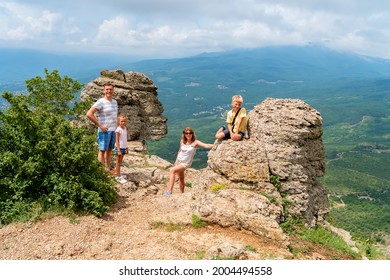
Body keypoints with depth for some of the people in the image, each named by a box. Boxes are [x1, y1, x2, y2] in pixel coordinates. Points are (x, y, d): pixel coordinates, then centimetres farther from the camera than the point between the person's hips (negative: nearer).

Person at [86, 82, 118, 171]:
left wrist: (116, 125, 14)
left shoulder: (114, 102, 12)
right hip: (104, 131, -7)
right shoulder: (100, 102, -12)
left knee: (109, 150, 13)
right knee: (102, 151, -1)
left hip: (113, 130, 7)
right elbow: (89, 114, -21)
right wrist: (100, 125, -19)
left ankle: (108, 169, 22)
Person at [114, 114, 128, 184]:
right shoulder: (118, 130, -18)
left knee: (120, 162, 16)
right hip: (119, 148, -7)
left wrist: (126, 147, 16)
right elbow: (117, 141, -17)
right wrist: (119, 150, -19)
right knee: (118, 162, 2)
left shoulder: (125, 128, 6)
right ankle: (118, 177, 8)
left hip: (124, 148, 7)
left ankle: (118, 174, 26)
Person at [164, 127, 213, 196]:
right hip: (178, 161, 5)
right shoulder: (182, 141, -1)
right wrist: (176, 161, 19)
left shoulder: (195, 142, -15)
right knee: (181, 178, 14)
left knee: (172, 170, -25)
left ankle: (169, 191, -27)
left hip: (186, 163, -5)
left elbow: (206, 146, -24)